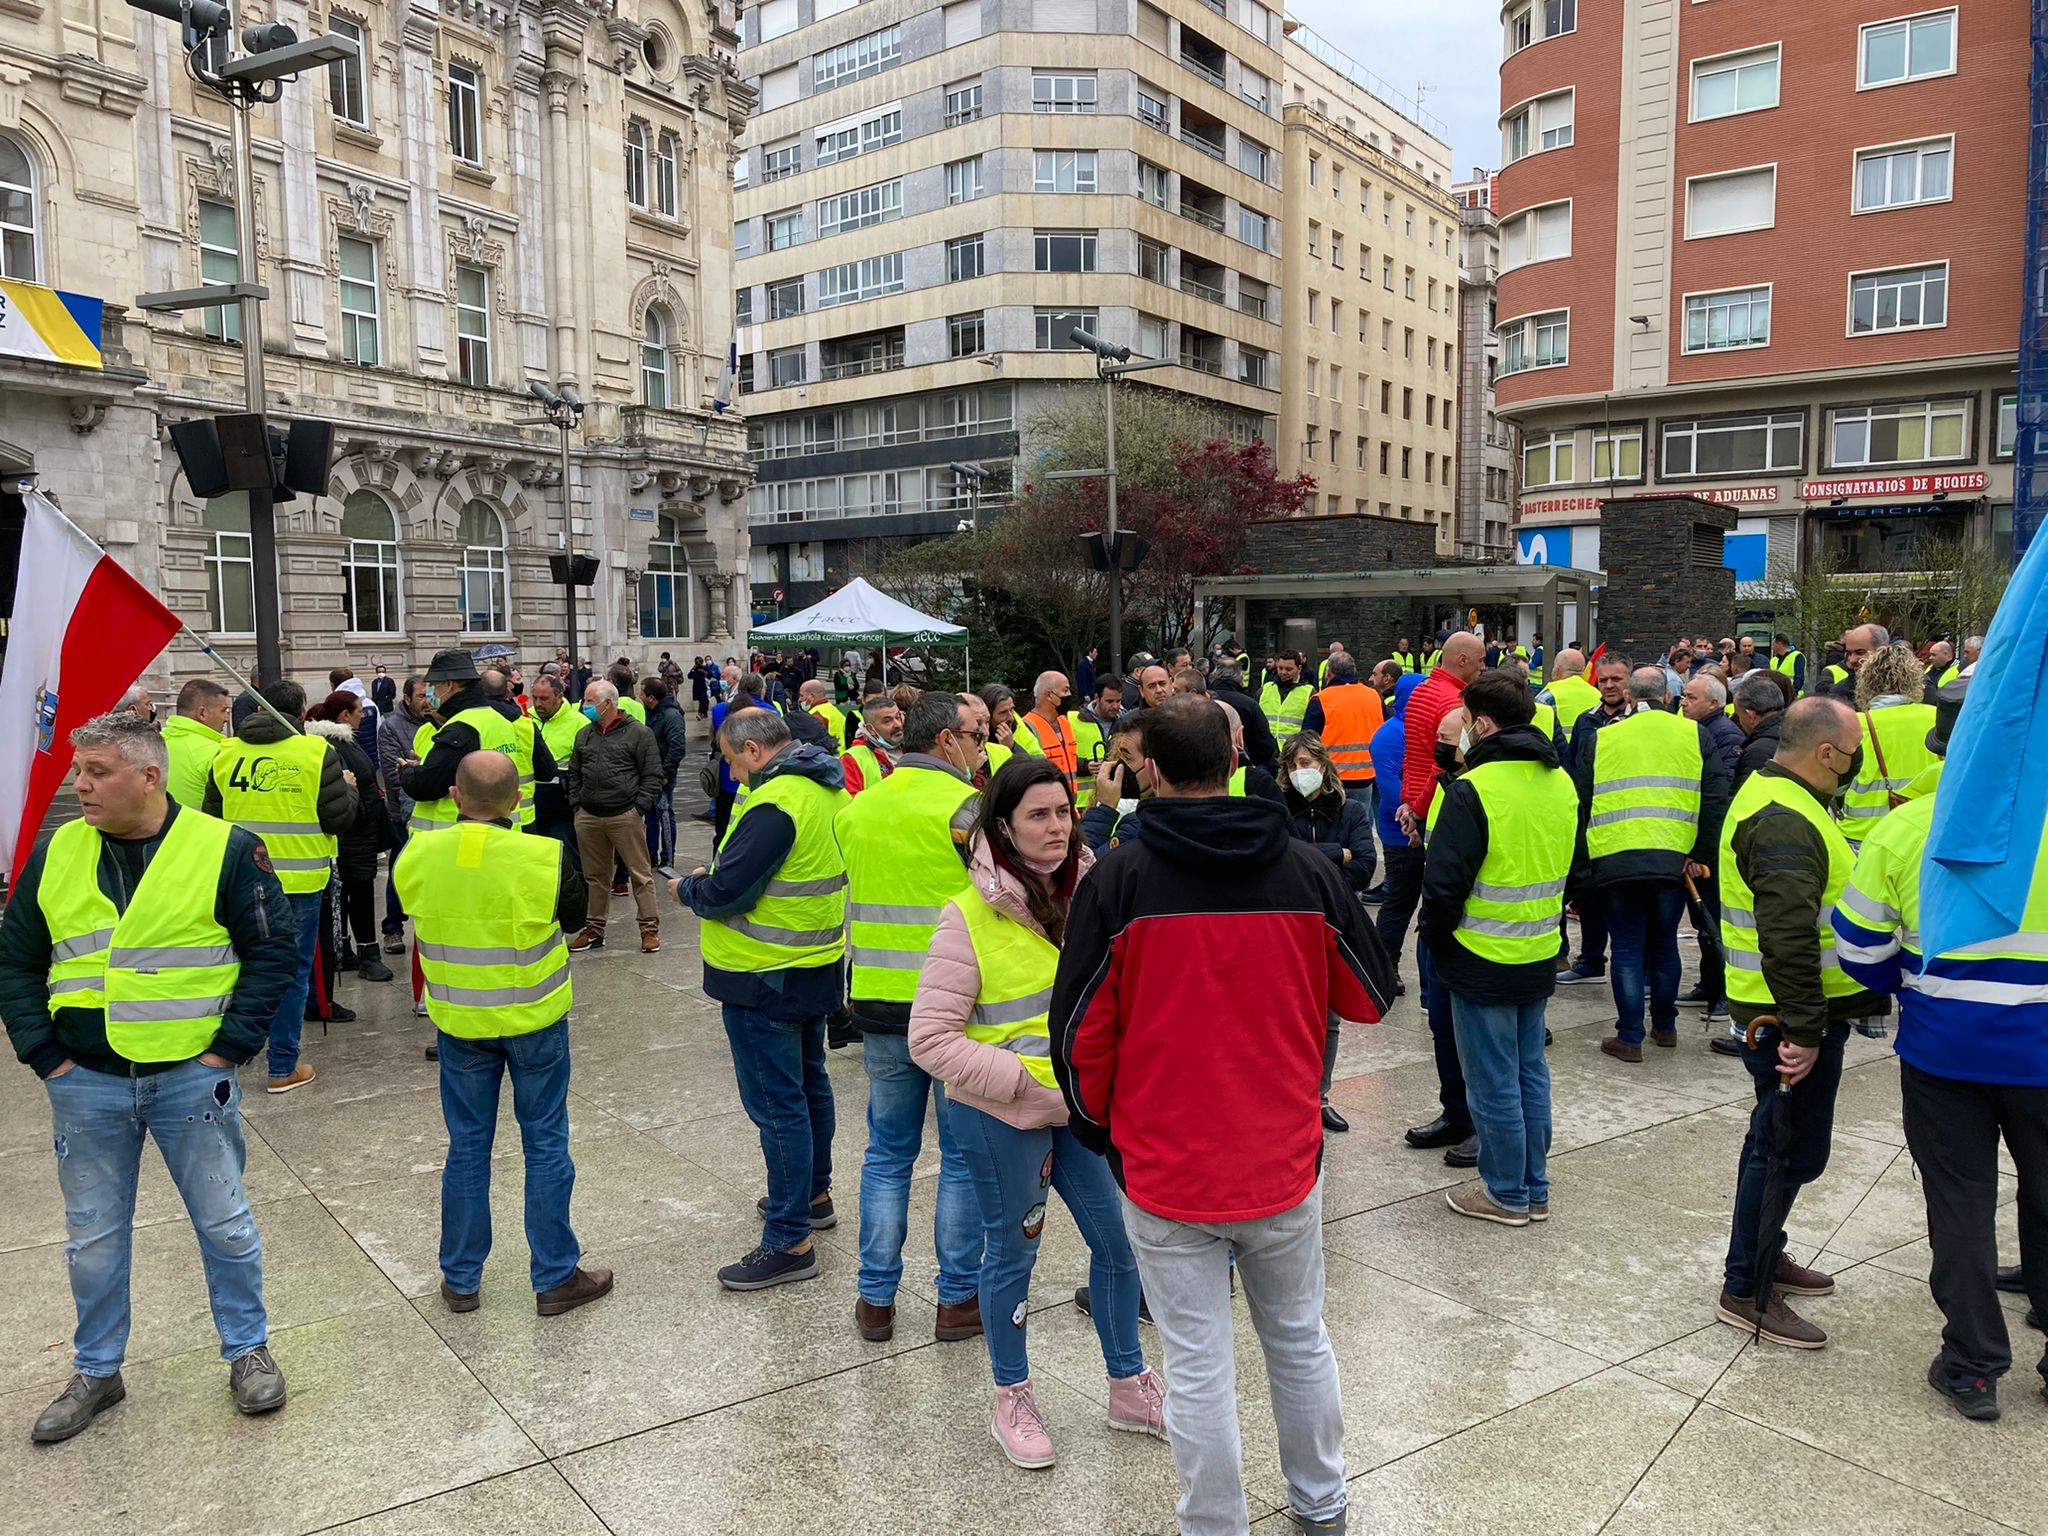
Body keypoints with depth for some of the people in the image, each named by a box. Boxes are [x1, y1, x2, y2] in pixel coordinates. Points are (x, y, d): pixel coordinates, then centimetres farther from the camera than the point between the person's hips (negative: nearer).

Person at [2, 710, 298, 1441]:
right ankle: (95, 1372, 35)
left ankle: (248, 1350, 29)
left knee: (224, 1225, 10)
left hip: (193, 1078, -3)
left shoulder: (224, 849, -11)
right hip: (86, 1086, 3)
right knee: (94, 1239, 16)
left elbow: (275, 950, -7)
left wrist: (231, 1047, -10)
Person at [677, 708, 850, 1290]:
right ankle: (813, 1194, 38)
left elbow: (725, 894, -24)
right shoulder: (830, 790, 7)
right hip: (817, 966, 10)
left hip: (765, 980, -10)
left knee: (776, 1104, -3)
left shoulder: (774, 805, -23)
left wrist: (688, 887, -3)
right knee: (808, 1083, 22)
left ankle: (789, 1241, 3)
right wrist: (717, 877, 10)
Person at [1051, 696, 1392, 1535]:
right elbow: (1369, 997, 4)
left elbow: (1080, 1030, -10)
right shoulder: (1308, 870, -8)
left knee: (1199, 1368, 10)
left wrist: (1096, 1127, 7)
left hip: (1165, 1172, -3)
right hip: (1285, 1161, 3)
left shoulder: (1117, 878, -15)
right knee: (1300, 1339, 23)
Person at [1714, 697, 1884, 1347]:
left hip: (1790, 1009, 11)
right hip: (1791, 1018, -11)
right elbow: (1789, 939, -31)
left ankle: (1761, 1255, 37)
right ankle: (1746, 1291, 10)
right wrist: (1804, 1031, -28)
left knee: (1779, 1141, 22)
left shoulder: (1776, 794, 12)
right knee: (1793, 1150, -1)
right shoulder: (1785, 823, -23)